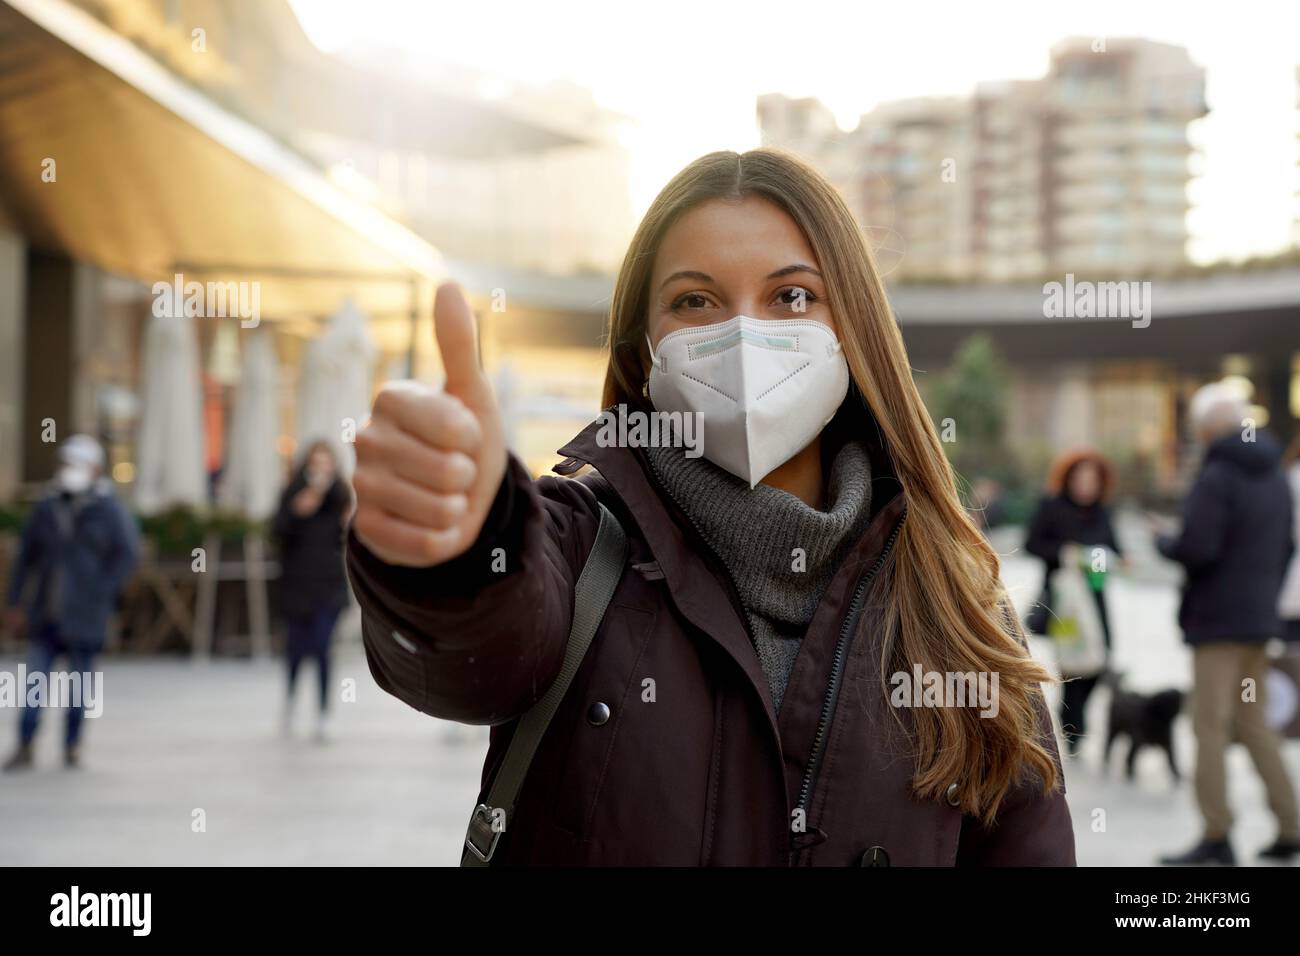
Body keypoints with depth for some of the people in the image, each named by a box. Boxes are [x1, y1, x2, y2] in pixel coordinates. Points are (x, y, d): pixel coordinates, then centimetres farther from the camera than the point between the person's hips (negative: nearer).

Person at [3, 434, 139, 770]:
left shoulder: (108, 509, -3)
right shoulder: (47, 508, 8)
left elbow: (126, 553, -6)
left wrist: (101, 594, -10)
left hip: (84, 614, -3)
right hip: (47, 613, 3)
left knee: (80, 678, 6)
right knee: (36, 677, -2)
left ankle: (72, 744, 19)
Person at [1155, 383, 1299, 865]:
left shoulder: (1216, 477, -16)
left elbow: (1196, 548, -24)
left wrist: (1164, 542, -4)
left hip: (1219, 617, -8)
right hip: (1261, 617, 8)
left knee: (1211, 723, -2)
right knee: (1253, 721, 15)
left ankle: (1216, 835, -1)